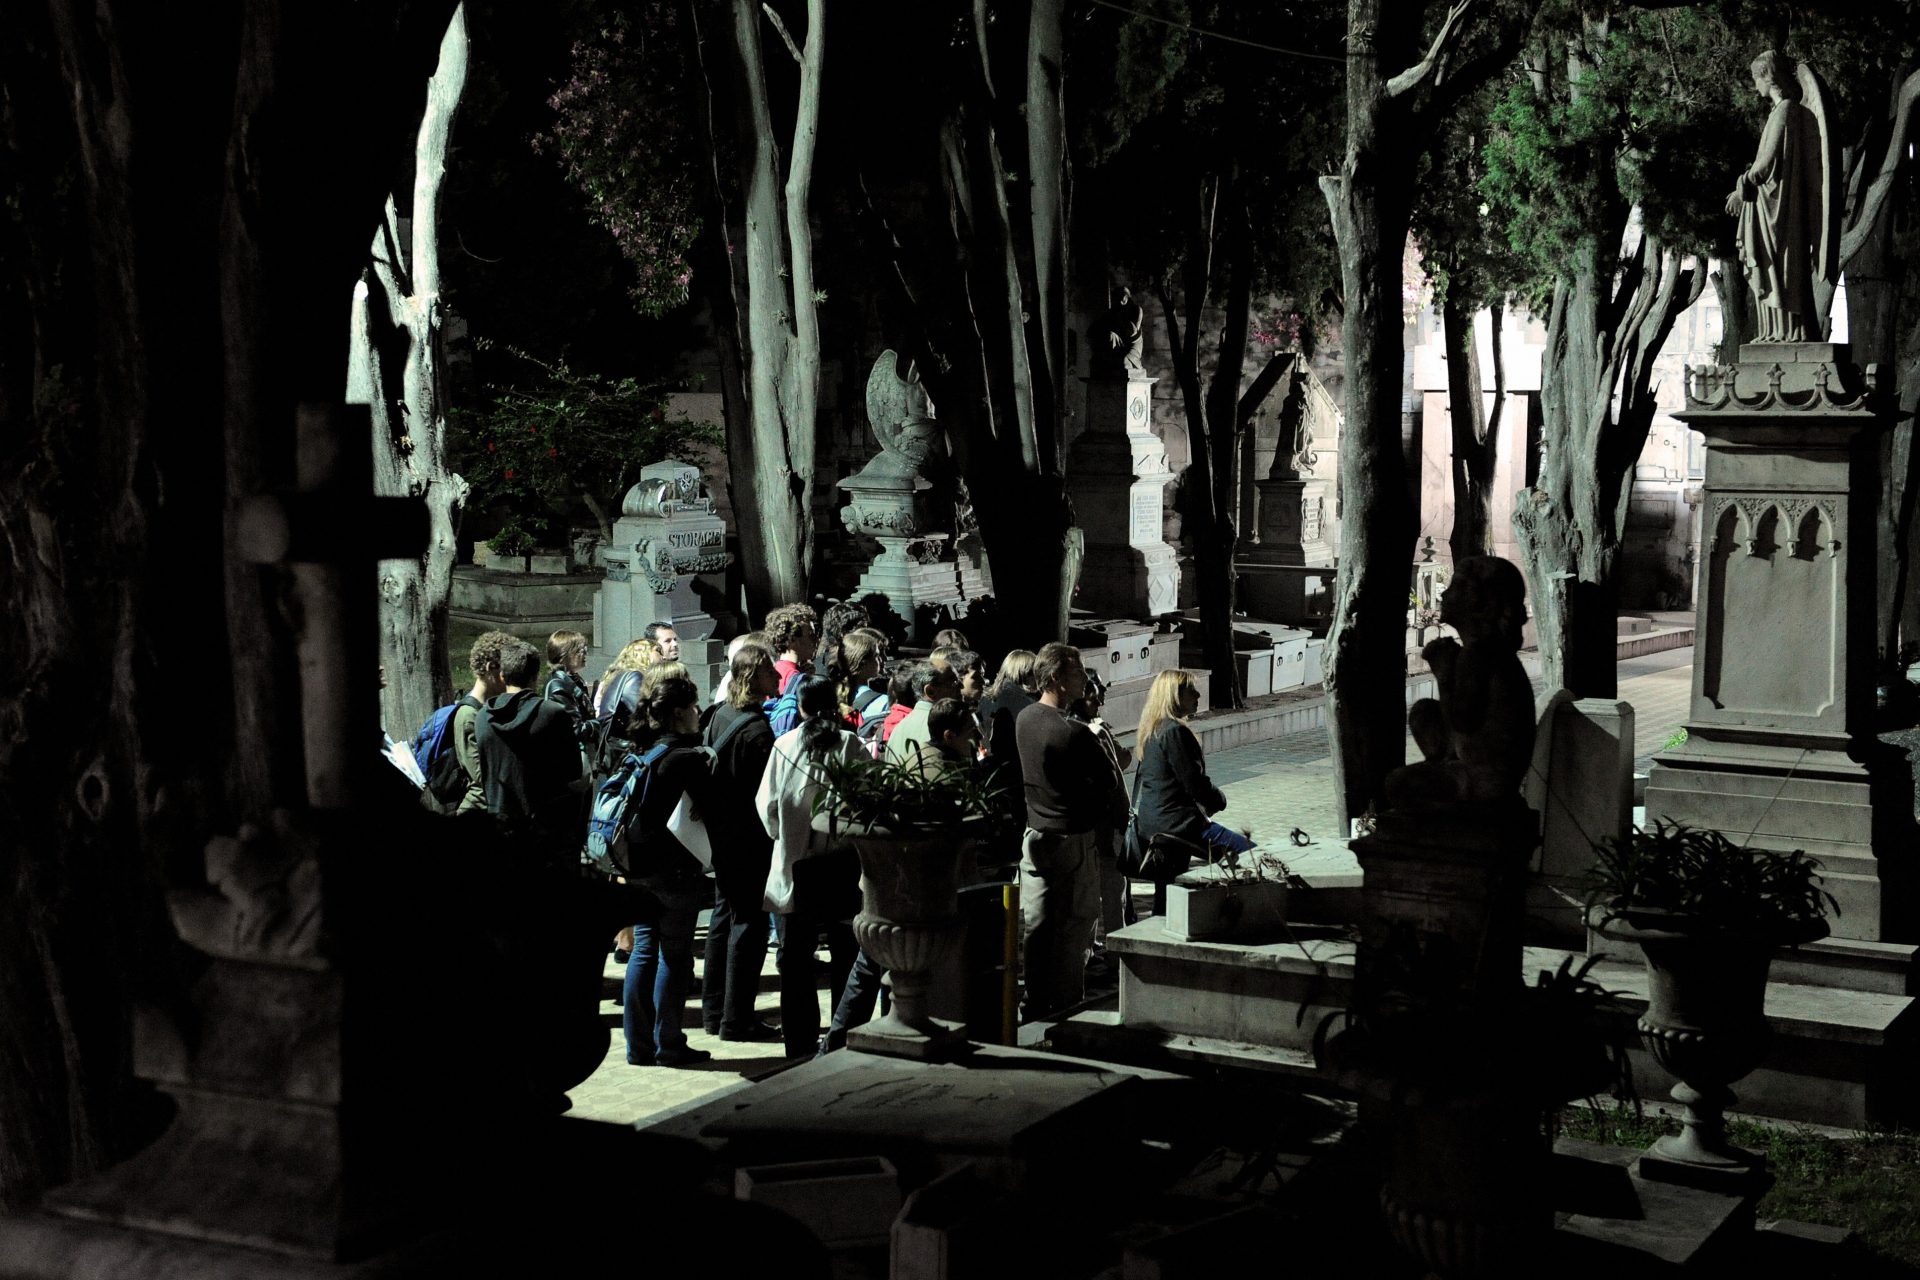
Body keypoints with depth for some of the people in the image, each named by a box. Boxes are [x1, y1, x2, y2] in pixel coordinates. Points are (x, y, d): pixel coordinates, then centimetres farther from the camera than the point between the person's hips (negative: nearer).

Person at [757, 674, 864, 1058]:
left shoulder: (784, 745, -5)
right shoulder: (851, 746, -7)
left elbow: (766, 803, -2)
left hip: (795, 867, 0)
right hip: (842, 865, 0)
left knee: (796, 957, 8)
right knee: (845, 954, 10)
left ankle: (800, 1041, 8)